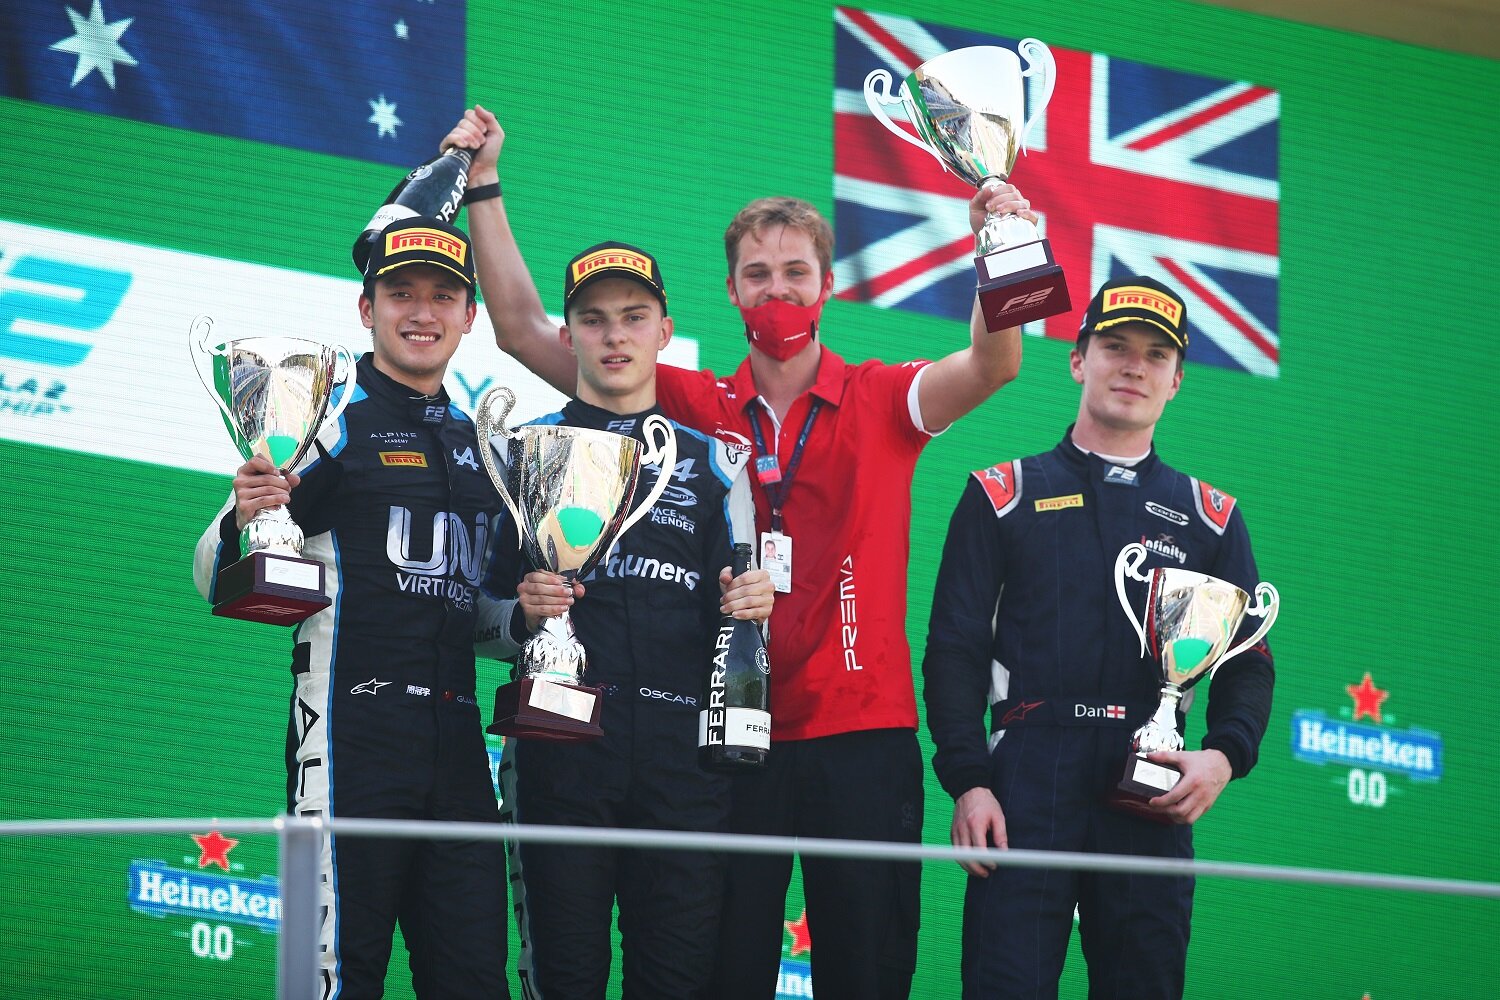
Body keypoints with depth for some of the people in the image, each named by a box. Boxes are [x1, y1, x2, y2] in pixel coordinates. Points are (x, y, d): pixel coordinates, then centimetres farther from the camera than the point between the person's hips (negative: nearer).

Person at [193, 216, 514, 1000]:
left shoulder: (478, 446, 19)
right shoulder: (329, 424, 0)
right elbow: (213, 578, -3)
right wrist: (243, 522, -24)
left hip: (455, 735, 6)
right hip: (352, 724, -6)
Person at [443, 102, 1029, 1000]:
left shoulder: (883, 402, 5)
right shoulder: (697, 409, 8)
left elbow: (993, 367, -15)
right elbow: (525, 332, 6)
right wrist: (485, 185, -1)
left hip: (859, 734, -1)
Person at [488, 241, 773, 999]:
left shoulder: (708, 461, 19)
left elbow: (728, 620, 17)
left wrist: (746, 607, -5)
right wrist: (523, 613, -13)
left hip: (683, 753, 1)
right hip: (561, 752, -1)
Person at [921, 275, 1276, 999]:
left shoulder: (1211, 517, 17)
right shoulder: (1002, 496, 12)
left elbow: (1248, 662, 13)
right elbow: (955, 648, 6)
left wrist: (1224, 756, -8)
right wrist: (966, 780, -8)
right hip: (1026, 788, -2)